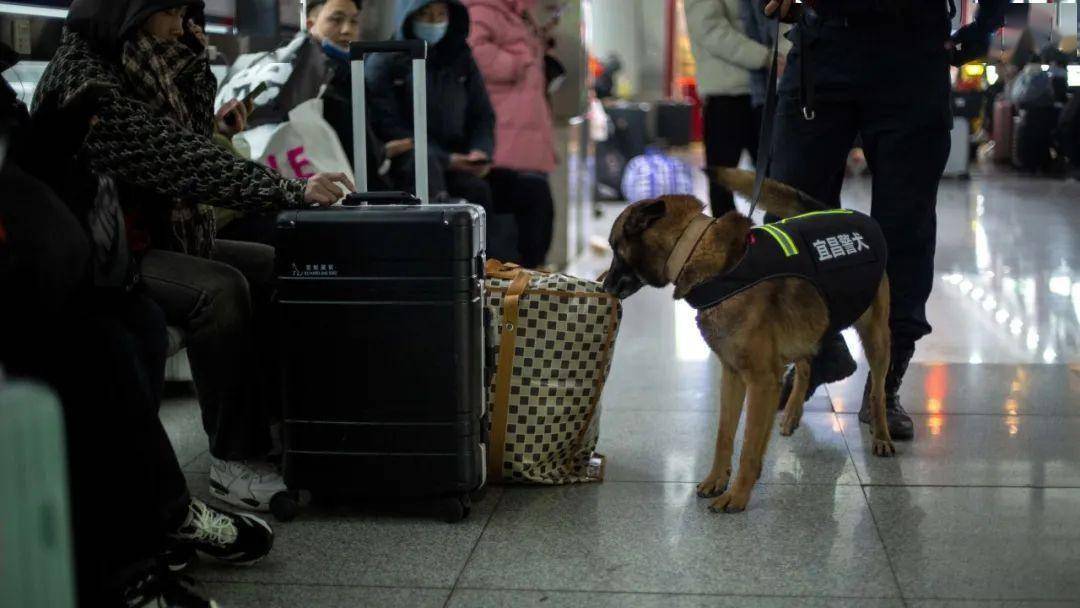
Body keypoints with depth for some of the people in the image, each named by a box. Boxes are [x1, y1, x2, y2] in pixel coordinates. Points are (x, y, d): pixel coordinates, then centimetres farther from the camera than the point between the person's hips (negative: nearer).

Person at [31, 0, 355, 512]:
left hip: (157, 237, 10)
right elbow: (176, 162, -27)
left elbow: (189, 141, 11)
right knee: (220, 290, -31)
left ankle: (274, 422, 6)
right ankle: (233, 465, -24)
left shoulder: (139, 65, 9)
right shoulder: (84, 81, -19)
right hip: (100, 255, -10)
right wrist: (291, 191, -30)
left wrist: (192, 62, 1)